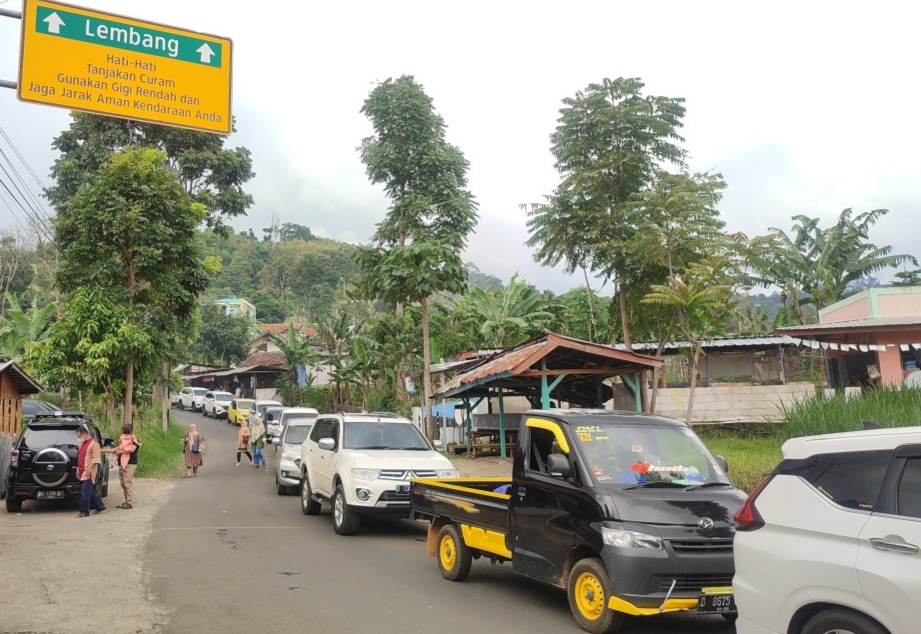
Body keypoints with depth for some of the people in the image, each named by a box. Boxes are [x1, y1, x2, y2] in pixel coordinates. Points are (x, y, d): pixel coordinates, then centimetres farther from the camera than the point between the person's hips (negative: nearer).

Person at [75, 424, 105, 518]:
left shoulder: (93, 443, -10)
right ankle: (100, 506, 24)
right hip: (82, 472, 9)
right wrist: (78, 469, 18)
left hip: (89, 472, -9)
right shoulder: (82, 443, 19)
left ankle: (84, 512, -4)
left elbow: (96, 458, -15)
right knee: (90, 492, 13)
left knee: (85, 492, -8)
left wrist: (89, 469, -21)